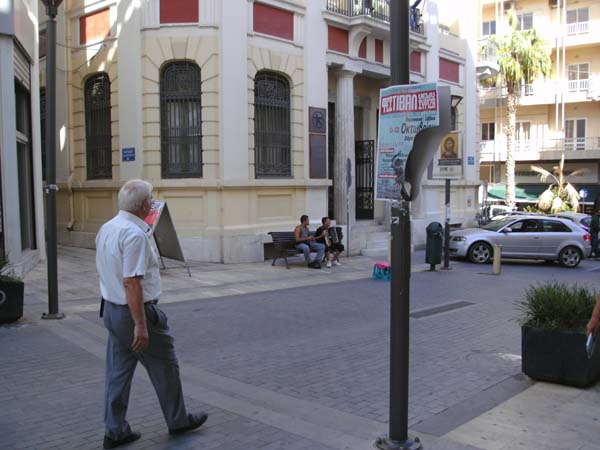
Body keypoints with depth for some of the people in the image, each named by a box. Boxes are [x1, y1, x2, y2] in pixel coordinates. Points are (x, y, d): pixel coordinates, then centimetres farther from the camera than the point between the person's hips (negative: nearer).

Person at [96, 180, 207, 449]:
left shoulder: (106, 228, 6)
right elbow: (131, 282, -27)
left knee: (118, 371, 14)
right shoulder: (134, 234, -23)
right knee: (165, 368, 9)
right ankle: (178, 421, 25)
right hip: (135, 312, -9)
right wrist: (141, 325, -25)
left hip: (111, 310, 9)